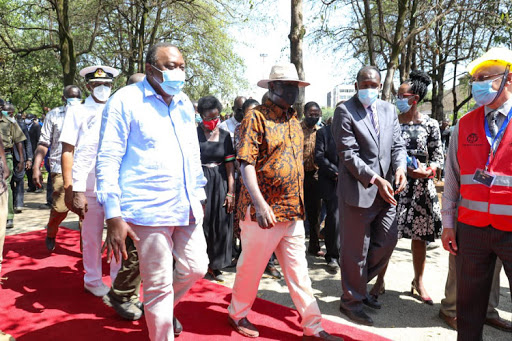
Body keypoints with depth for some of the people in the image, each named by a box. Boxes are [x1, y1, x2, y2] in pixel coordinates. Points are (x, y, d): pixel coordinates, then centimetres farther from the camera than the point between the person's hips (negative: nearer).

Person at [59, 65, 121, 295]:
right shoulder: (77, 112, 4)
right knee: (92, 237, 8)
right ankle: (93, 280, 26)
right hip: (88, 187, -2)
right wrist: (69, 190, -10)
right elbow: (67, 152, -2)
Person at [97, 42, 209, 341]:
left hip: (187, 207, 7)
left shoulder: (184, 103, 13)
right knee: (159, 285, 3)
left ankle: (165, 308, 43)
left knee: (196, 268, 15)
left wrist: (198, 194, 19)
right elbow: (108, 160, -10)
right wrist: (114, 215, -14)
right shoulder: (126, 100, -6)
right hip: (150, 211, -6)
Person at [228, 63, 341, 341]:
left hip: (293, 211, 7)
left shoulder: (294, 121, 14)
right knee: (251, 267, 10)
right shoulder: (257, 117, -9)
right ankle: (238, 314, 33)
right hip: (263, 211, -7)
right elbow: (246, 163, -16)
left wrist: (299, 205, 18)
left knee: (298, 271, 12)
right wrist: (259, 203, -26)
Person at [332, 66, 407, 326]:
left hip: (385, 190, 7)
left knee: (386, 242, 14)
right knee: (355, 250, 3)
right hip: (358, 190, -6)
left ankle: (357, 286, 35)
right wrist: (376, 179, -21)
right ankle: (351, 300, 22)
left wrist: (400, 167, -11)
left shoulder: (389, 110, 12)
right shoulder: (345, 111, -7)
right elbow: (349, 154, -13)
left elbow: (397, 145, 10)